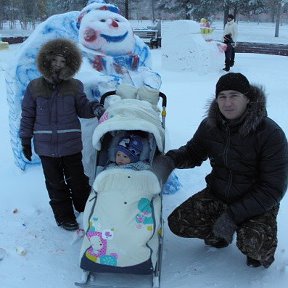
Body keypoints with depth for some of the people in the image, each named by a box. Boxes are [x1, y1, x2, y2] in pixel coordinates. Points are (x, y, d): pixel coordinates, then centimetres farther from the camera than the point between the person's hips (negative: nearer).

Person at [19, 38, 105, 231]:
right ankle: (65, 217, 27)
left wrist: (94, 108, -17)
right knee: (55, 183, 11)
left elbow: (82, 109, 5)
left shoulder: (75, 86, -1)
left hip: (71, 145, 0)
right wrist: (25, 140, 7)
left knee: (77, 180, 8)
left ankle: (87, 210, 31)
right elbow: (28, 115, 6)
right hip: (46, 146, 1)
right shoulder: (34, 87, 0)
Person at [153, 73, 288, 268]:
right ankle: (219, 234, 19)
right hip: (217, 195, 5)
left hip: (257, 202, -4)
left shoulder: (270, 133, -21)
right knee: (178, 223, -9)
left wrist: (233, 215, -26)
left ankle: (263, 250, 8)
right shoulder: (211, 125, -7)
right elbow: (193, 153, 10)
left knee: (253, 245, -31)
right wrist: (170, 160, -15)